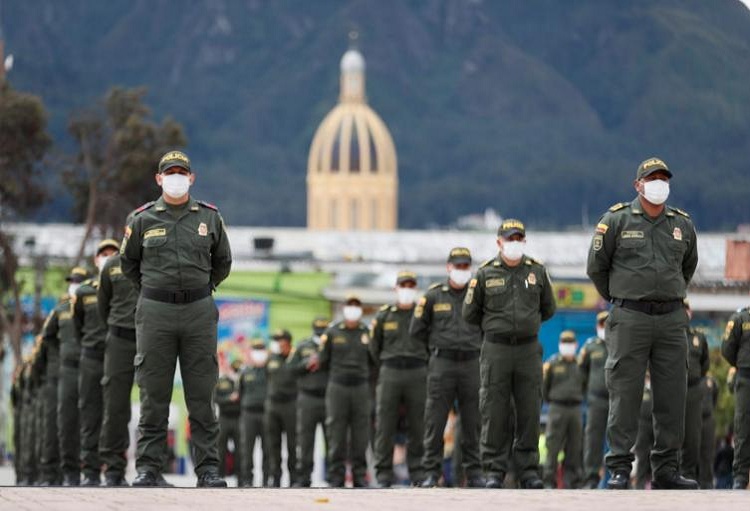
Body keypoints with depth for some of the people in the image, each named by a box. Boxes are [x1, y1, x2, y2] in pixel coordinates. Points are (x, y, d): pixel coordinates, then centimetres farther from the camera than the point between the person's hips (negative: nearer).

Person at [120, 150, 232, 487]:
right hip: (155, 313, -1)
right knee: (153, 395, 0)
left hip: (199, 312, 1)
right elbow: (128, 263, 16)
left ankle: (208, 469, 2)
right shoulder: (143, 219, 3)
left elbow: (222, 262, 19)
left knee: (201, 395, 1)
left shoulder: (209, 217, 6)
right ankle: (147, 468, 2)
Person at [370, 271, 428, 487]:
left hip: (417, 374, 0)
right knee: (385, 425, -4)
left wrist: (421, 368, 11)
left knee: (418, 426, -1)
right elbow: (374, 347, 16)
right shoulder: (384, 315, 6)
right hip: (390, 374, 0)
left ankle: (418, 475, 4)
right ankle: (384, 475, -1)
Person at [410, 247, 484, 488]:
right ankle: (431, 472, -1)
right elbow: (416, 330, 9)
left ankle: (473, 472, 8)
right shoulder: (433, 296, 3)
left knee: (471, 421, 3)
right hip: (441, 363, -1)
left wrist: (473, 347, 12)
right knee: (435, 420, -4)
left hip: (471, 363, 1)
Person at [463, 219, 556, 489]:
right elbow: (469, 313, 10)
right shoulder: (485, 274, 1)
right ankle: (495, 471, 2)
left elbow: (548, 309, 19)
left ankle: (528, 470, 6)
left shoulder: (538, 271, 6)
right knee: (495, 413, -2)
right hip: (495, 349, -1)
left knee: (529, 411, 1)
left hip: (529, 349, 1)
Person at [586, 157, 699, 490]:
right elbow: (596, 268, 7)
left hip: (671, 321, 4)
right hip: (629, 320, -4)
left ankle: (666, 470, 9)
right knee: (624, 395, -5)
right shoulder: (616, 220, -1)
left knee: (672, 397, 3)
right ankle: (619, 470, -2)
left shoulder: (682, 225, 10)